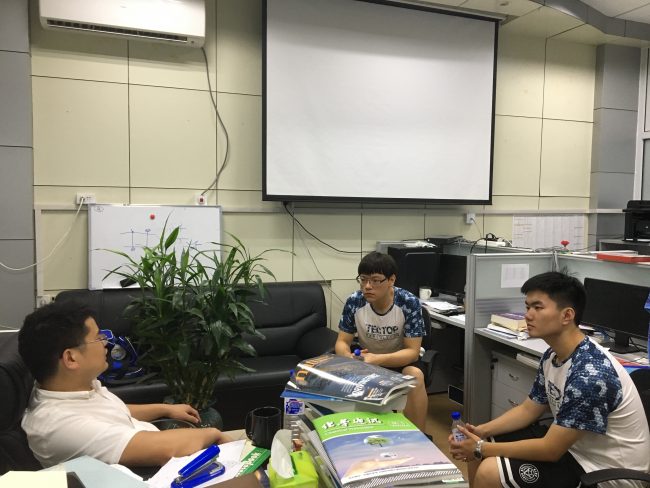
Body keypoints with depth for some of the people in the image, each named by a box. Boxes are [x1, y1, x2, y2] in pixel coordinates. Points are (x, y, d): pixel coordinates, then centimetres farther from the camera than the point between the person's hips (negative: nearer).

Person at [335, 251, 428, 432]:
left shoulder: (409, 303, -24)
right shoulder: (354, 302, -17)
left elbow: (413, 351, -23)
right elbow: (342, 342, -9)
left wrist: (377, 360, -40)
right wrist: (349, 357, -34)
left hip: (401, 361, -2)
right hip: (367, 360, 2)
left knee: (415, 376, -34)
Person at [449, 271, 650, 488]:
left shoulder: (590, 374, -30)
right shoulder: (553, 356, -1)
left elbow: (550, 450, -26)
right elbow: (528, 409, 10)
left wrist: (481, 448, -18)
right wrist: (481, 431, -4)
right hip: (571, 446, 9)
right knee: (478, 450, 7)